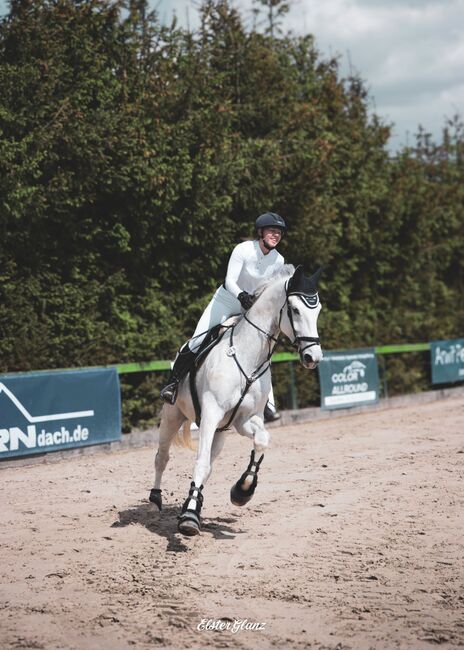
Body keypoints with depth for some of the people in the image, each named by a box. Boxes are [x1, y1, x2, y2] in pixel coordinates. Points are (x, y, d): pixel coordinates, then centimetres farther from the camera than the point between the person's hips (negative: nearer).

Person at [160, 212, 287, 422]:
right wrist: (241, 295, -48)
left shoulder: (278, 260, -7)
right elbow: (230, 280, -30)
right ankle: (172, 383, 0)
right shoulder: (244, 249, -22)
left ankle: (267, 404, 5)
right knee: (196, 344, -15)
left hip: (250, 309, 4)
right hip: (225, 302, -4)